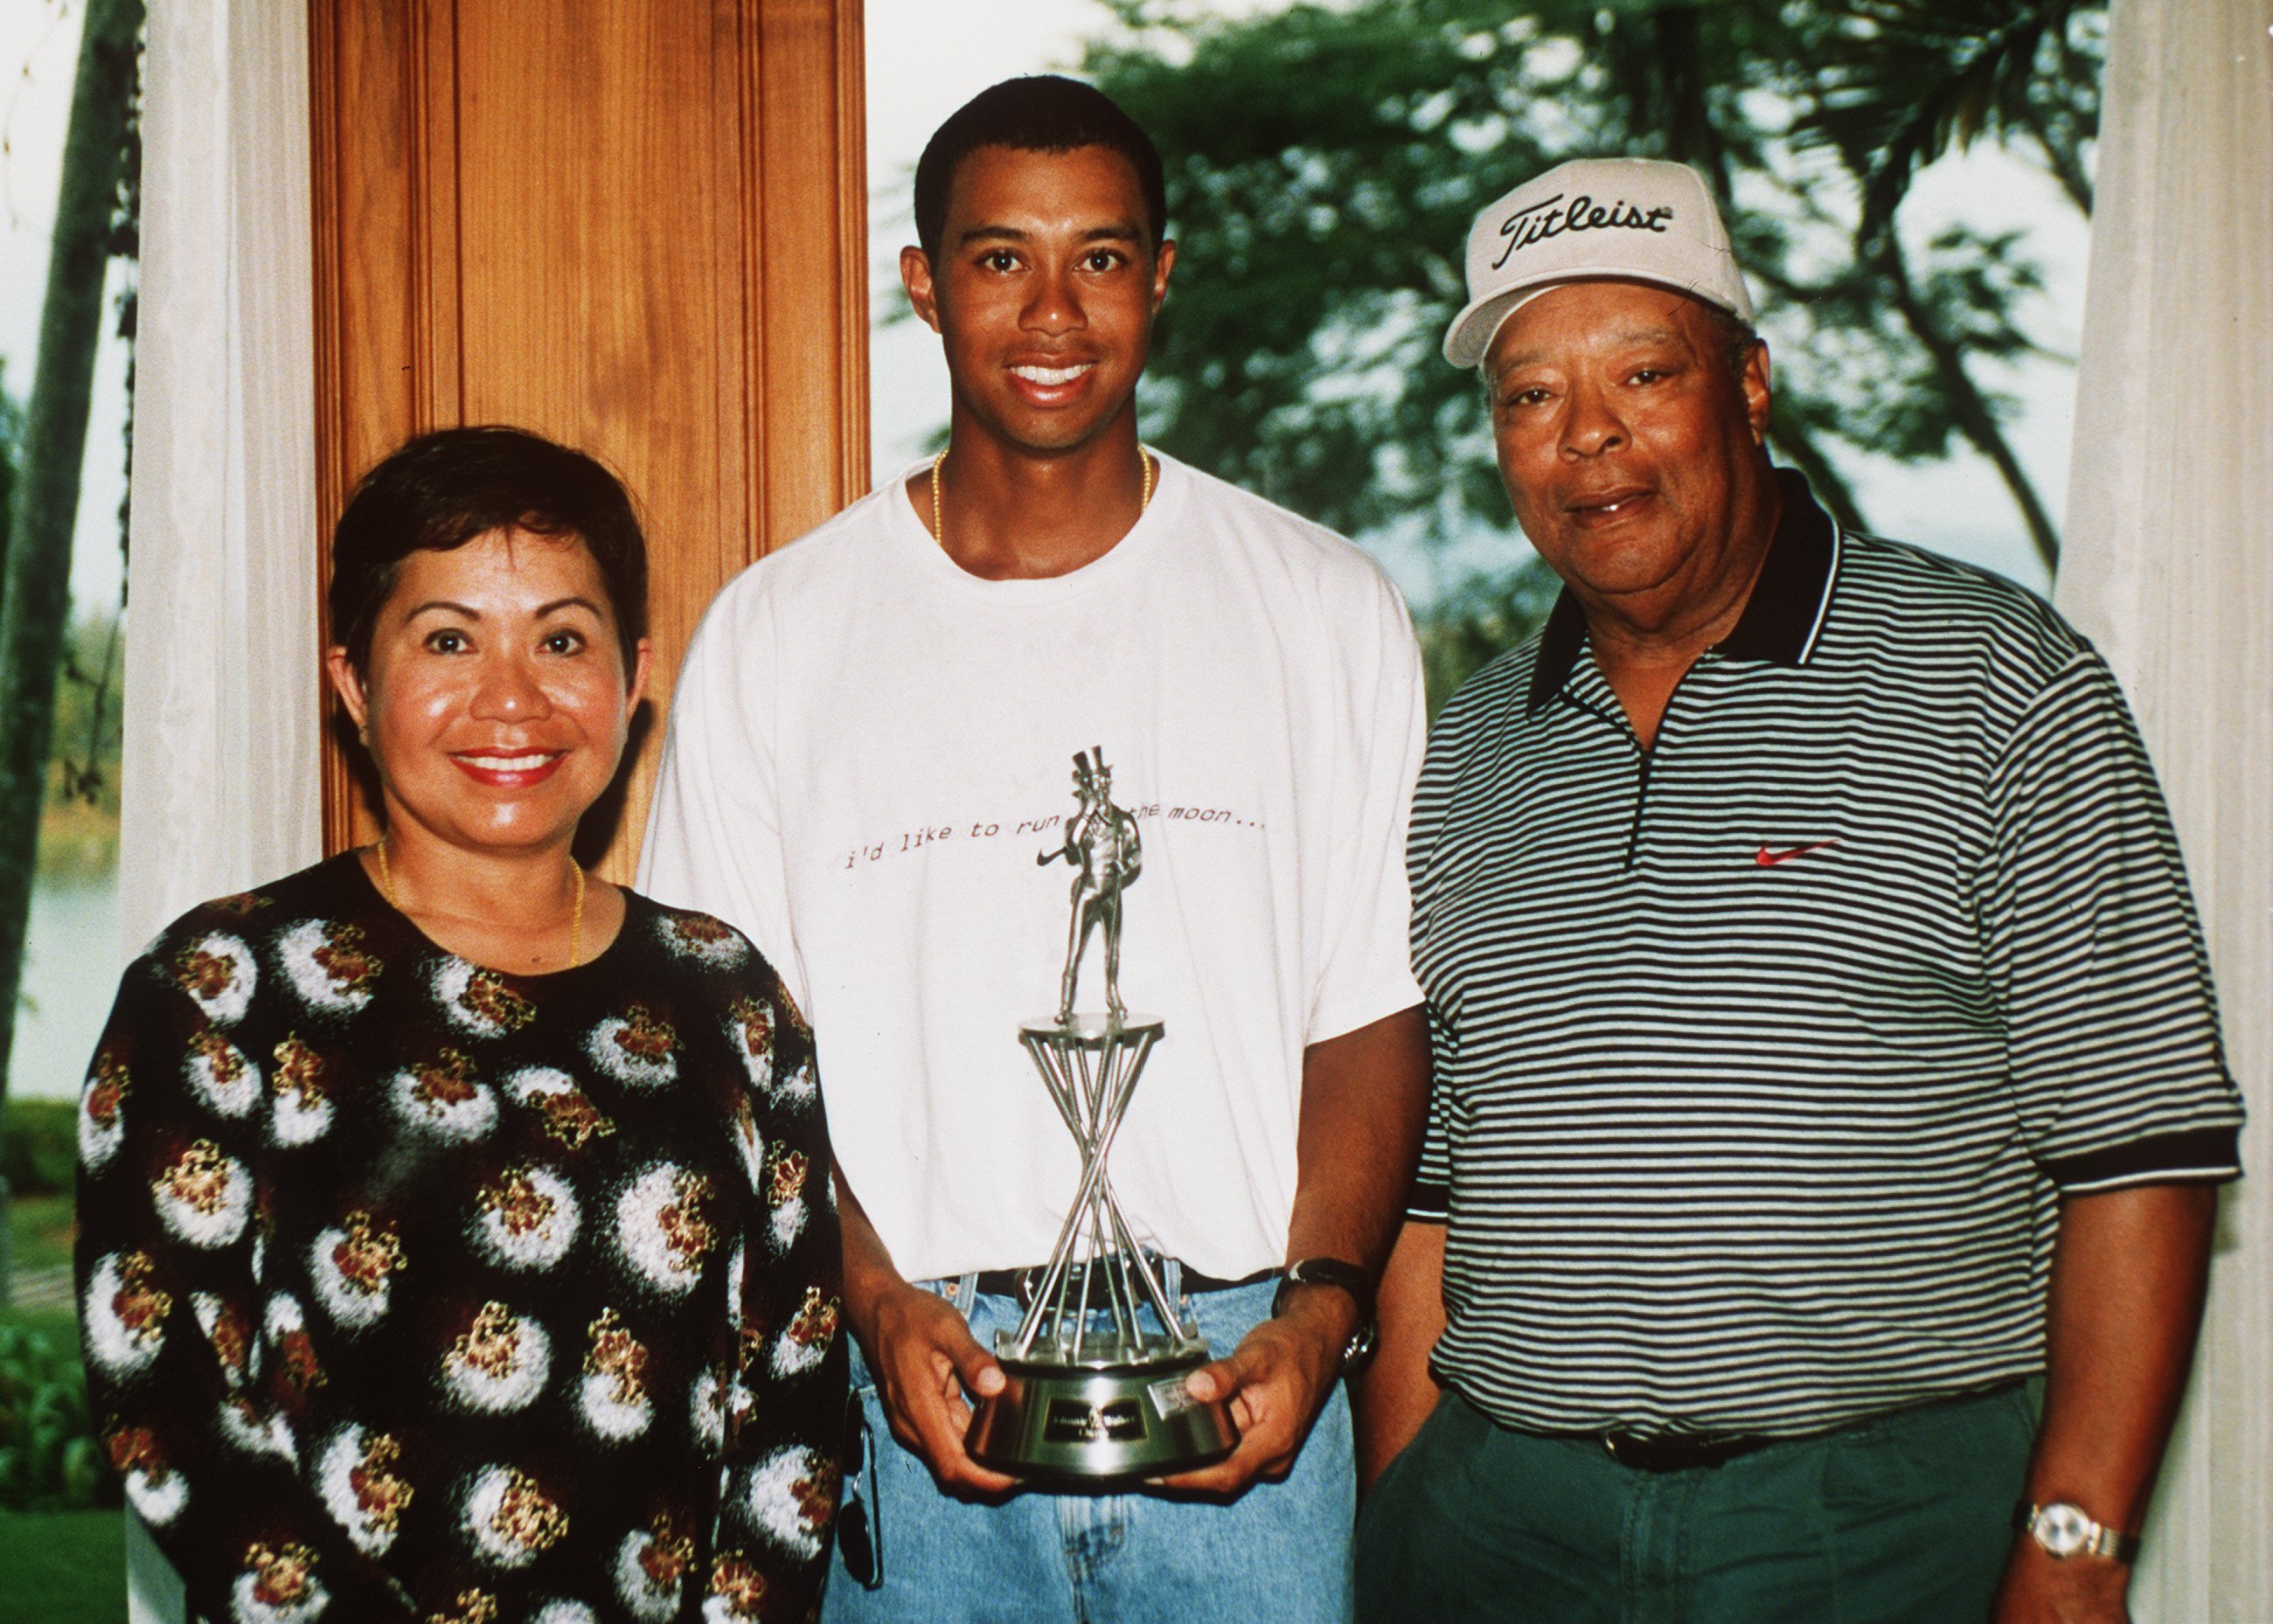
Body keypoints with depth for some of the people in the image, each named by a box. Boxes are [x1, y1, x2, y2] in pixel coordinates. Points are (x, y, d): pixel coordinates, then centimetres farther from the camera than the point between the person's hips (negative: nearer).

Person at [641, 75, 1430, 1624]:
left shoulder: (1329, 611, 5)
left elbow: (1373, 1016, 4)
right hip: (913, 1386, 0)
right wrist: (876, 1304, -9)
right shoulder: (772, 635, 4)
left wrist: (1317, 1309, -10)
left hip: (1237, 1384, 0)